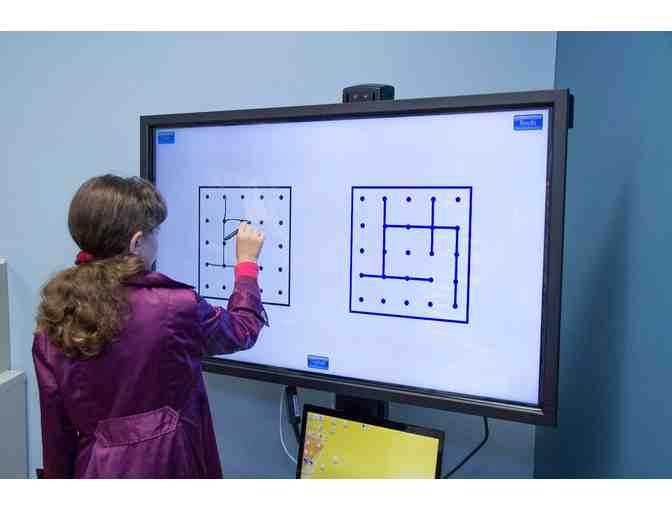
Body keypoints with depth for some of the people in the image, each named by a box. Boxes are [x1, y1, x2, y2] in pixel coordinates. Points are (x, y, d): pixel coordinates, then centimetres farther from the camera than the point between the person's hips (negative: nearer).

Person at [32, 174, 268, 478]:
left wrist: (57, 475, 15)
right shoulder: (174, 306, -21)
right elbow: (242, 331, -1)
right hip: (163, 465, -4)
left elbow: (54, 419, 0)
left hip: (94, 469, 4)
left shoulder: (55, 317, -8)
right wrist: (247, 262, 11)